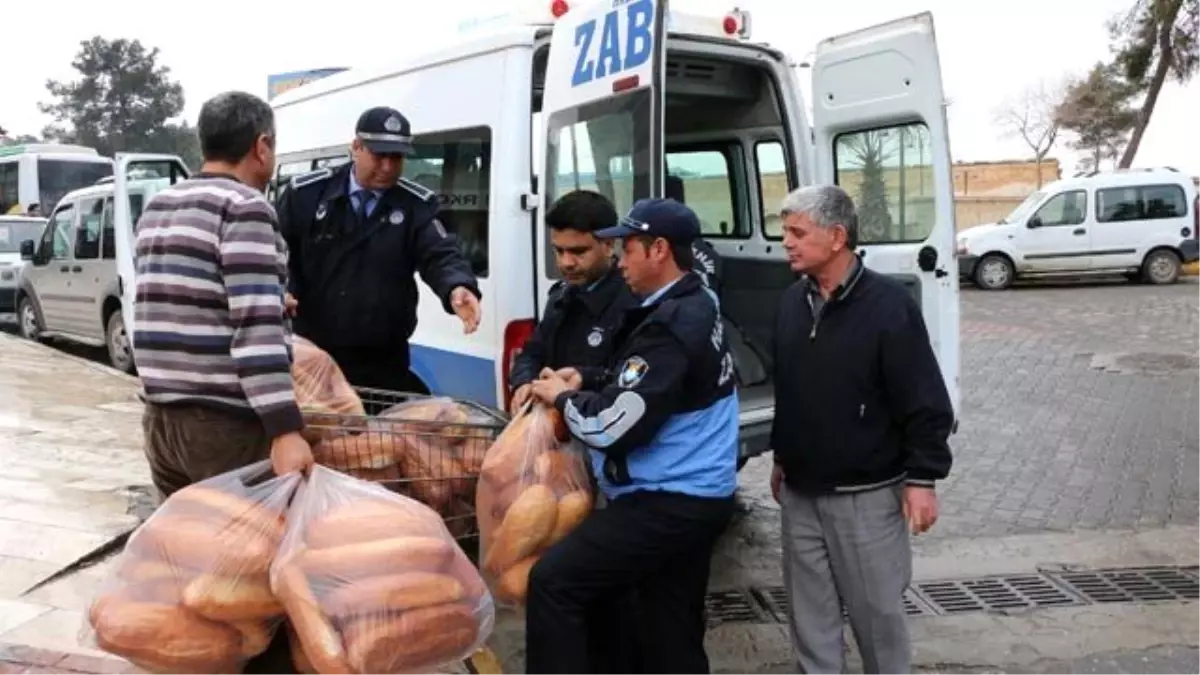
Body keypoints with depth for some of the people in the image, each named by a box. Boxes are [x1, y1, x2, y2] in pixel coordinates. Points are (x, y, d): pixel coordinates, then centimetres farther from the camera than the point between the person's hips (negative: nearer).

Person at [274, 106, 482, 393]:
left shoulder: (417, 205, 0)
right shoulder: (307, 192, 0)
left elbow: (440, 256, -13)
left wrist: (458, 288, -36)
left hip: (384, 362, 0)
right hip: (310, 353, 0)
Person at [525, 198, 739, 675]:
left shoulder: (670, 324, -20)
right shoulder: (696, 306, 13)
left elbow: (614, 427, -23)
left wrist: (562, 397, -5)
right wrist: (581, 390, 7)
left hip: (666, 503, -10)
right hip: (696, 497, 10)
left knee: (552, 583, -6)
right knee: (673, 631, 15)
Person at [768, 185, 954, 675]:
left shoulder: (887, 304, -15)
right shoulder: (792, 302, 6)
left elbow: (924, 401, -14)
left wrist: (922, 477, -15)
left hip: (865, 496, -6)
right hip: (801, 492, 6)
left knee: (877, 610, 8)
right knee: (810, 612, 14)